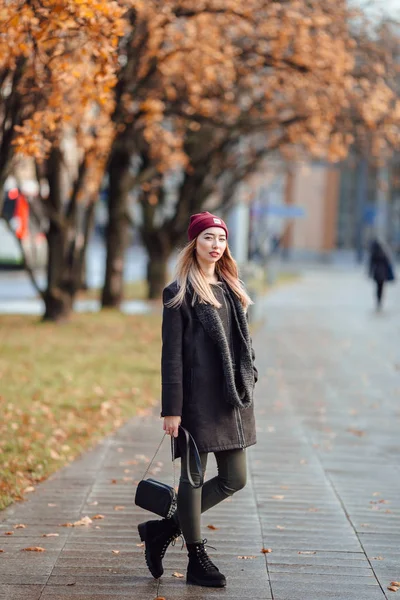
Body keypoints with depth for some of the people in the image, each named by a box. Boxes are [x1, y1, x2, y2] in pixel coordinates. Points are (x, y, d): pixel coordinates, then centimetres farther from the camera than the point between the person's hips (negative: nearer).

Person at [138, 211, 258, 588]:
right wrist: (171, 409, -13)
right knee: (194, 475, 2)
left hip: (232, 398, 7)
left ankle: (164, 529, 23)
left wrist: (247, 381, 13)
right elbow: (171, 354, -9)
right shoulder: (180, 294, -5)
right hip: (198, 397, -7)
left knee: (234, 479, 9)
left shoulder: (231, 290, 15)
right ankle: (197, 560, 15)